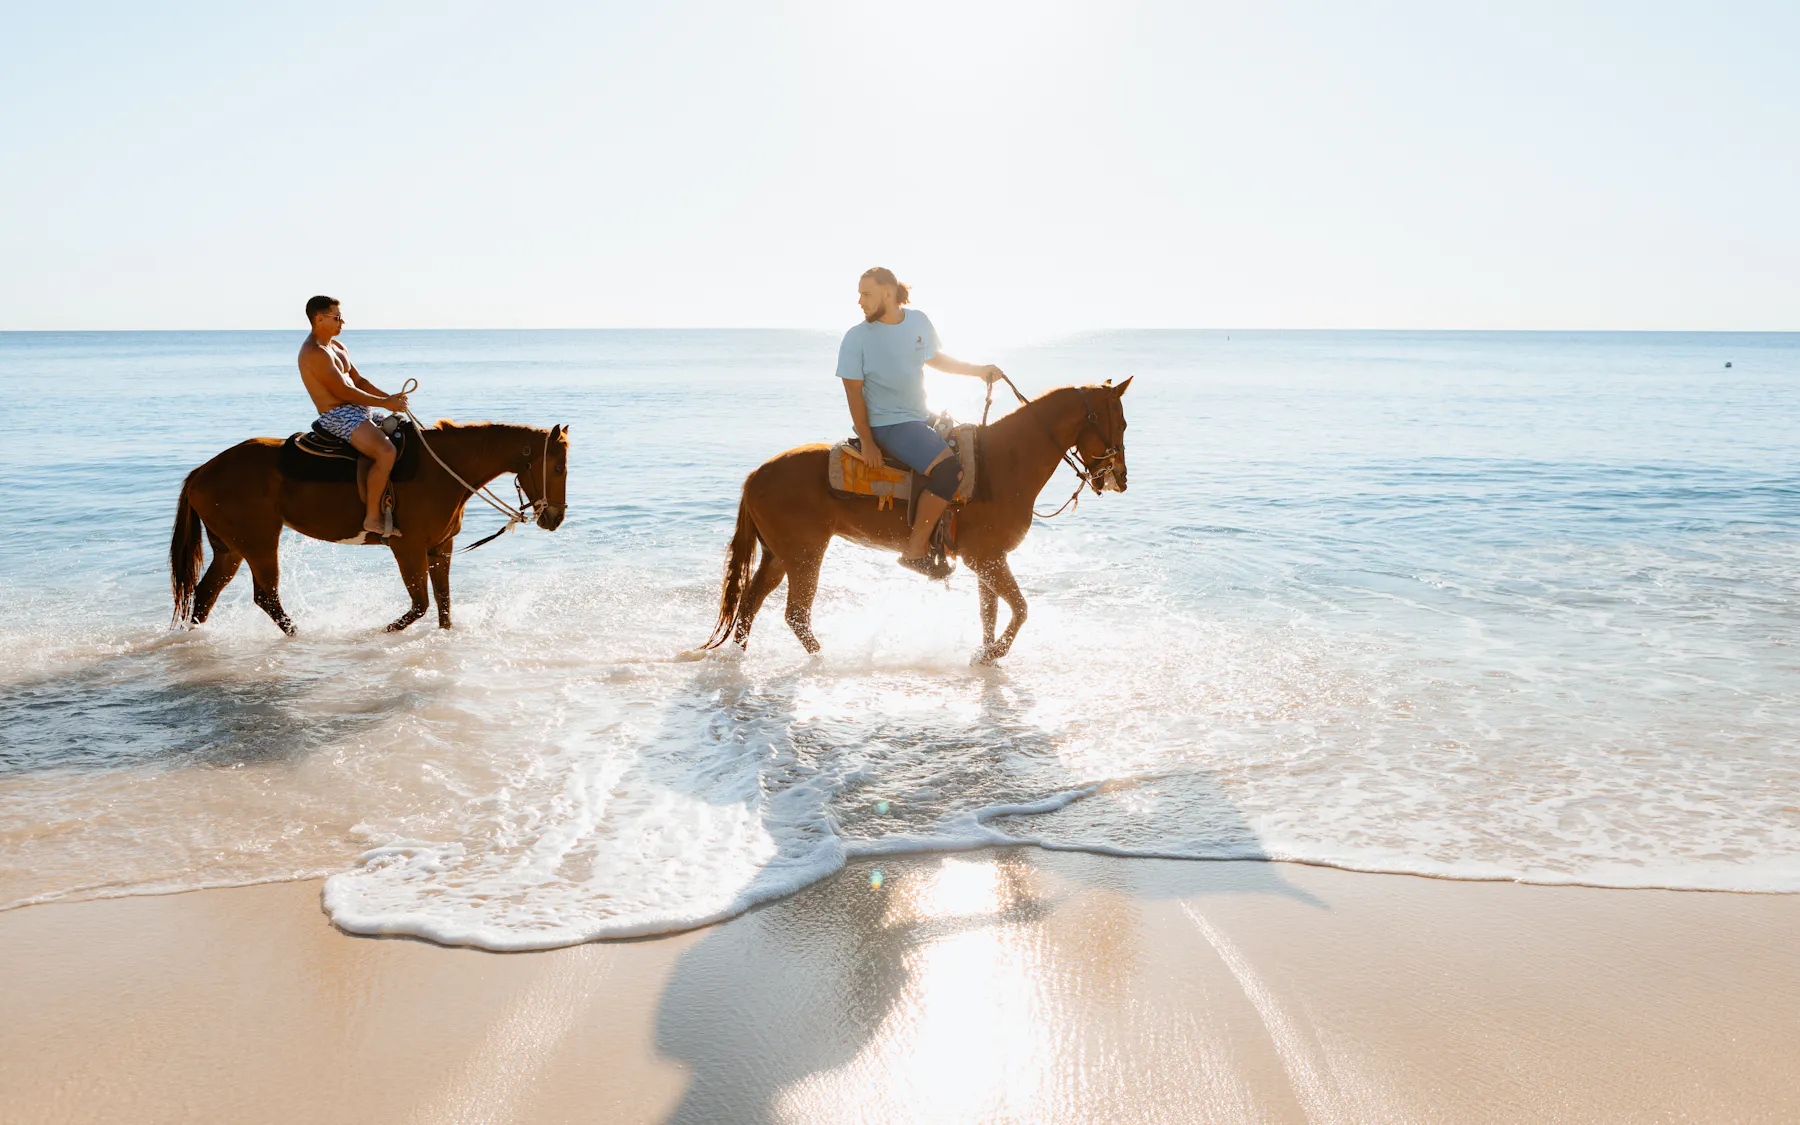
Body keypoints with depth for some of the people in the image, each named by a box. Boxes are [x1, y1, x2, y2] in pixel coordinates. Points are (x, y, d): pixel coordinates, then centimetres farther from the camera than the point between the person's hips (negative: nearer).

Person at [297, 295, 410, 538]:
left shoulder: (337, 347, 17)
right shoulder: (314, 353, -15)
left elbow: (359, 381, 19)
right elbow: (343, 392, -19)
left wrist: (390, 397, 5)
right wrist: (385, 403, -15)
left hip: (358, 411, 11)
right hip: (337, 416, -11)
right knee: (385, 451, -30)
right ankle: (372, 517, -25)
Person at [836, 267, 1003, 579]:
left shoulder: (919, 321, 4)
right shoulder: (856, 338, -11)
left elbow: (935, 358, 21)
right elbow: (854, 393, -11)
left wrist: (977, 370, 14)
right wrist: (867, 443, -17)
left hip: (920, 418, 8)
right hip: (886, 425, -8)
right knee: (948, 469, -26)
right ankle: (915, 551, -18)